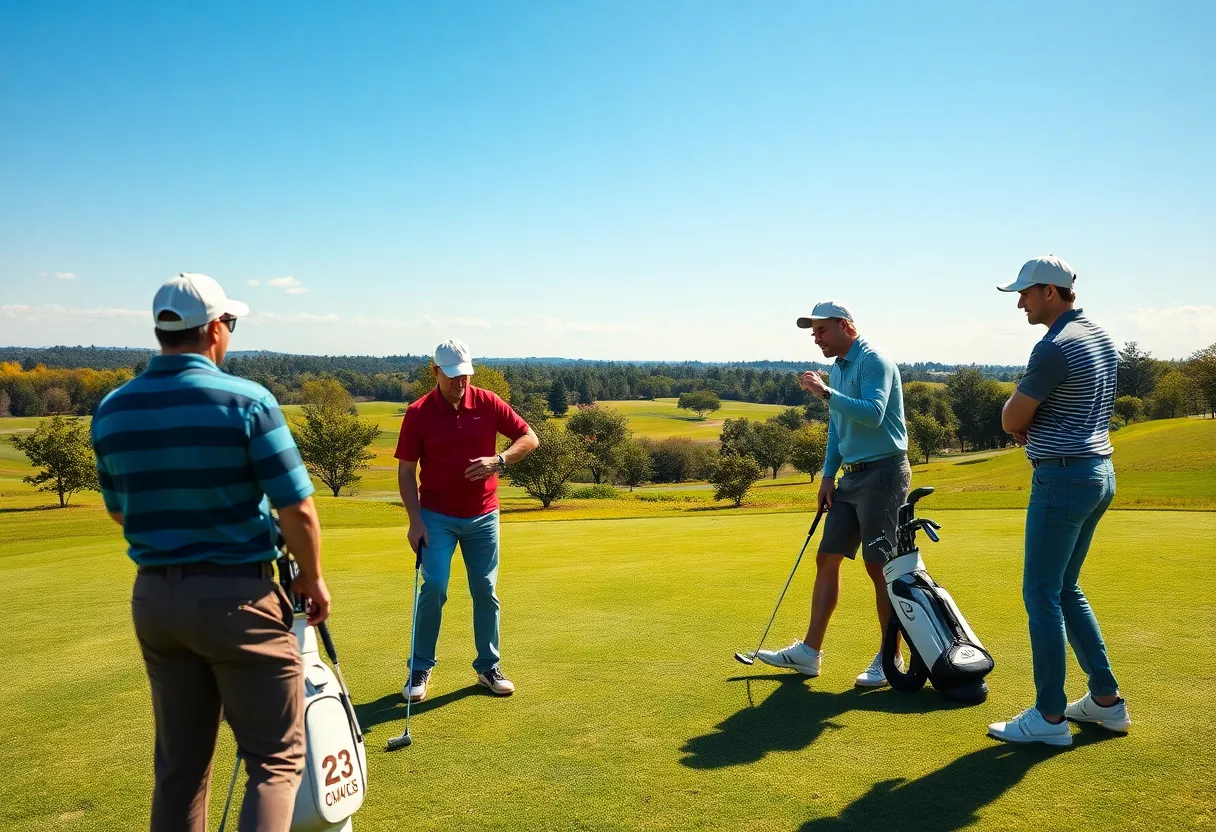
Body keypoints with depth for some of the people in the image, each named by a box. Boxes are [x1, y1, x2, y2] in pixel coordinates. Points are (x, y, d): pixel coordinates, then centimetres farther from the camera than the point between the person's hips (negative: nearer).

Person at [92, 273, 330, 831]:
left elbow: (118, 511, 15)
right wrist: (313, 577, 2)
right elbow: (297, 511, -15)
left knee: (179, 764, 18)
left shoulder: (112, 410, 2)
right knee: (276, 759, 4)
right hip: (236, 594, -6)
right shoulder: (246, 400, -15)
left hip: (153, 597, 6)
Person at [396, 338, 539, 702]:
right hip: (437, 517, -2)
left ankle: (488, 666, 21)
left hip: (483, 516, 2)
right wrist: (415, 520, -12)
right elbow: (406, 471, -5)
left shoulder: (488, 403, -3)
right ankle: (420, 669, 7)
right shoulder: (418, 413, -8)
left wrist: (499, 460, -17)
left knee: (486, 592, 6)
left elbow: (530, 437, 1)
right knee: (434, 588, -11)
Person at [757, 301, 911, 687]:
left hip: (883, 473, -9)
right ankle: (809, 652, 13)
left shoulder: (874, 360, -11)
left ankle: (890, 658, 10)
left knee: (880, 566, -4)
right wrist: (828, 475, 13)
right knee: (827, 559, 7)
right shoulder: (837, 369, 16)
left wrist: (826, 393, -27)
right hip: (853, 477, 9)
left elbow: (873, 414, -25)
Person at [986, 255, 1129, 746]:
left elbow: (1011, 419, -12)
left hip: (1063, 479, -10)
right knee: (1065, 590, 18)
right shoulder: (1101, 338, 13)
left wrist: (1020, 421, 9)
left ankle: (1050, 717, 4)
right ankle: (1106, 700, 24)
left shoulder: (1054, 348, -18)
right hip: (1099, 472, 10)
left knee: (1041, 594, -2)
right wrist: (1030, 426, 5)